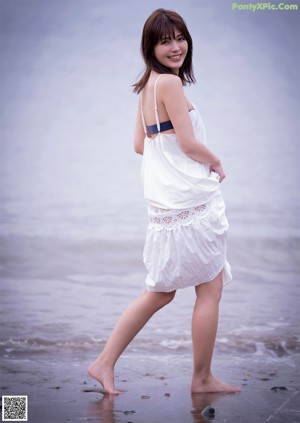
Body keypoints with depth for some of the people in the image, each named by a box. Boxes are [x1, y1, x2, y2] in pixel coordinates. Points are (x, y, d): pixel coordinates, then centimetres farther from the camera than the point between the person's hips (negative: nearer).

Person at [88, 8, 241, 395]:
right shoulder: (170, 82, -13)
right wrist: (216, 163, 2)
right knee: (210, 288, 4)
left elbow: (140, 144, 19)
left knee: (161, 293, 17)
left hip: (165, 203, 9)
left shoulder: (147, 86, 14)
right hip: (192, 200, -9)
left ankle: (105, 363, 17)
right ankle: (202, 379, 15)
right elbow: (189, 143, -16)